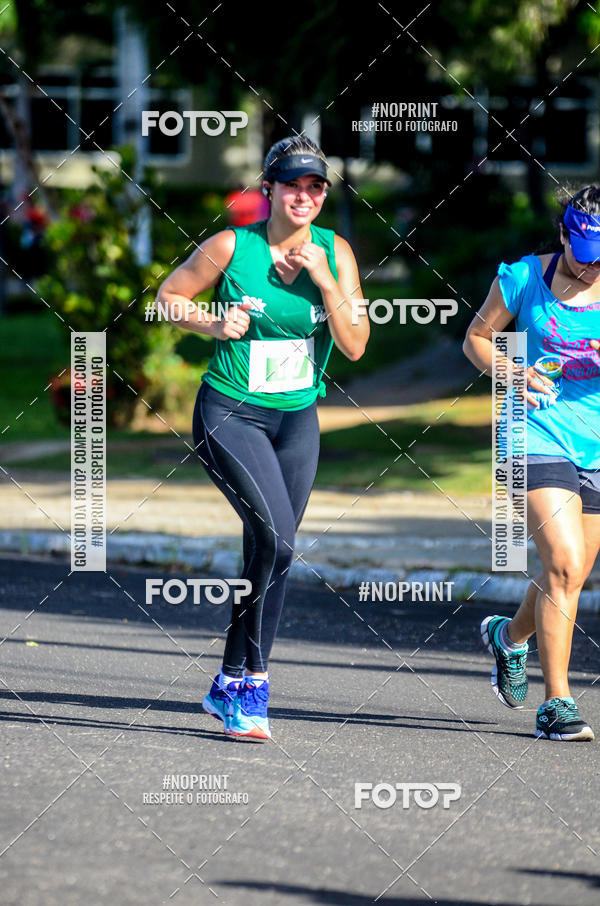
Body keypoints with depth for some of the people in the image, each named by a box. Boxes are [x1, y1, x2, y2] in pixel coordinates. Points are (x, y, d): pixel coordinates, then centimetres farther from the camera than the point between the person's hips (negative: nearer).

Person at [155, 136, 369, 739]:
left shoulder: (334, 252, -1)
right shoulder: (233, 247, -10)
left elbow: (355, 346, -6)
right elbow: (169, 295, 4)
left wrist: (323, 279, -17)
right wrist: (214, 325, -13)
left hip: (297, 419, 5)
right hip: (230, 413, -5)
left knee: (268, 553, 7)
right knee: (277, 539, -21)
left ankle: (230, 686, 21)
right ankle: (254, 683, -11)